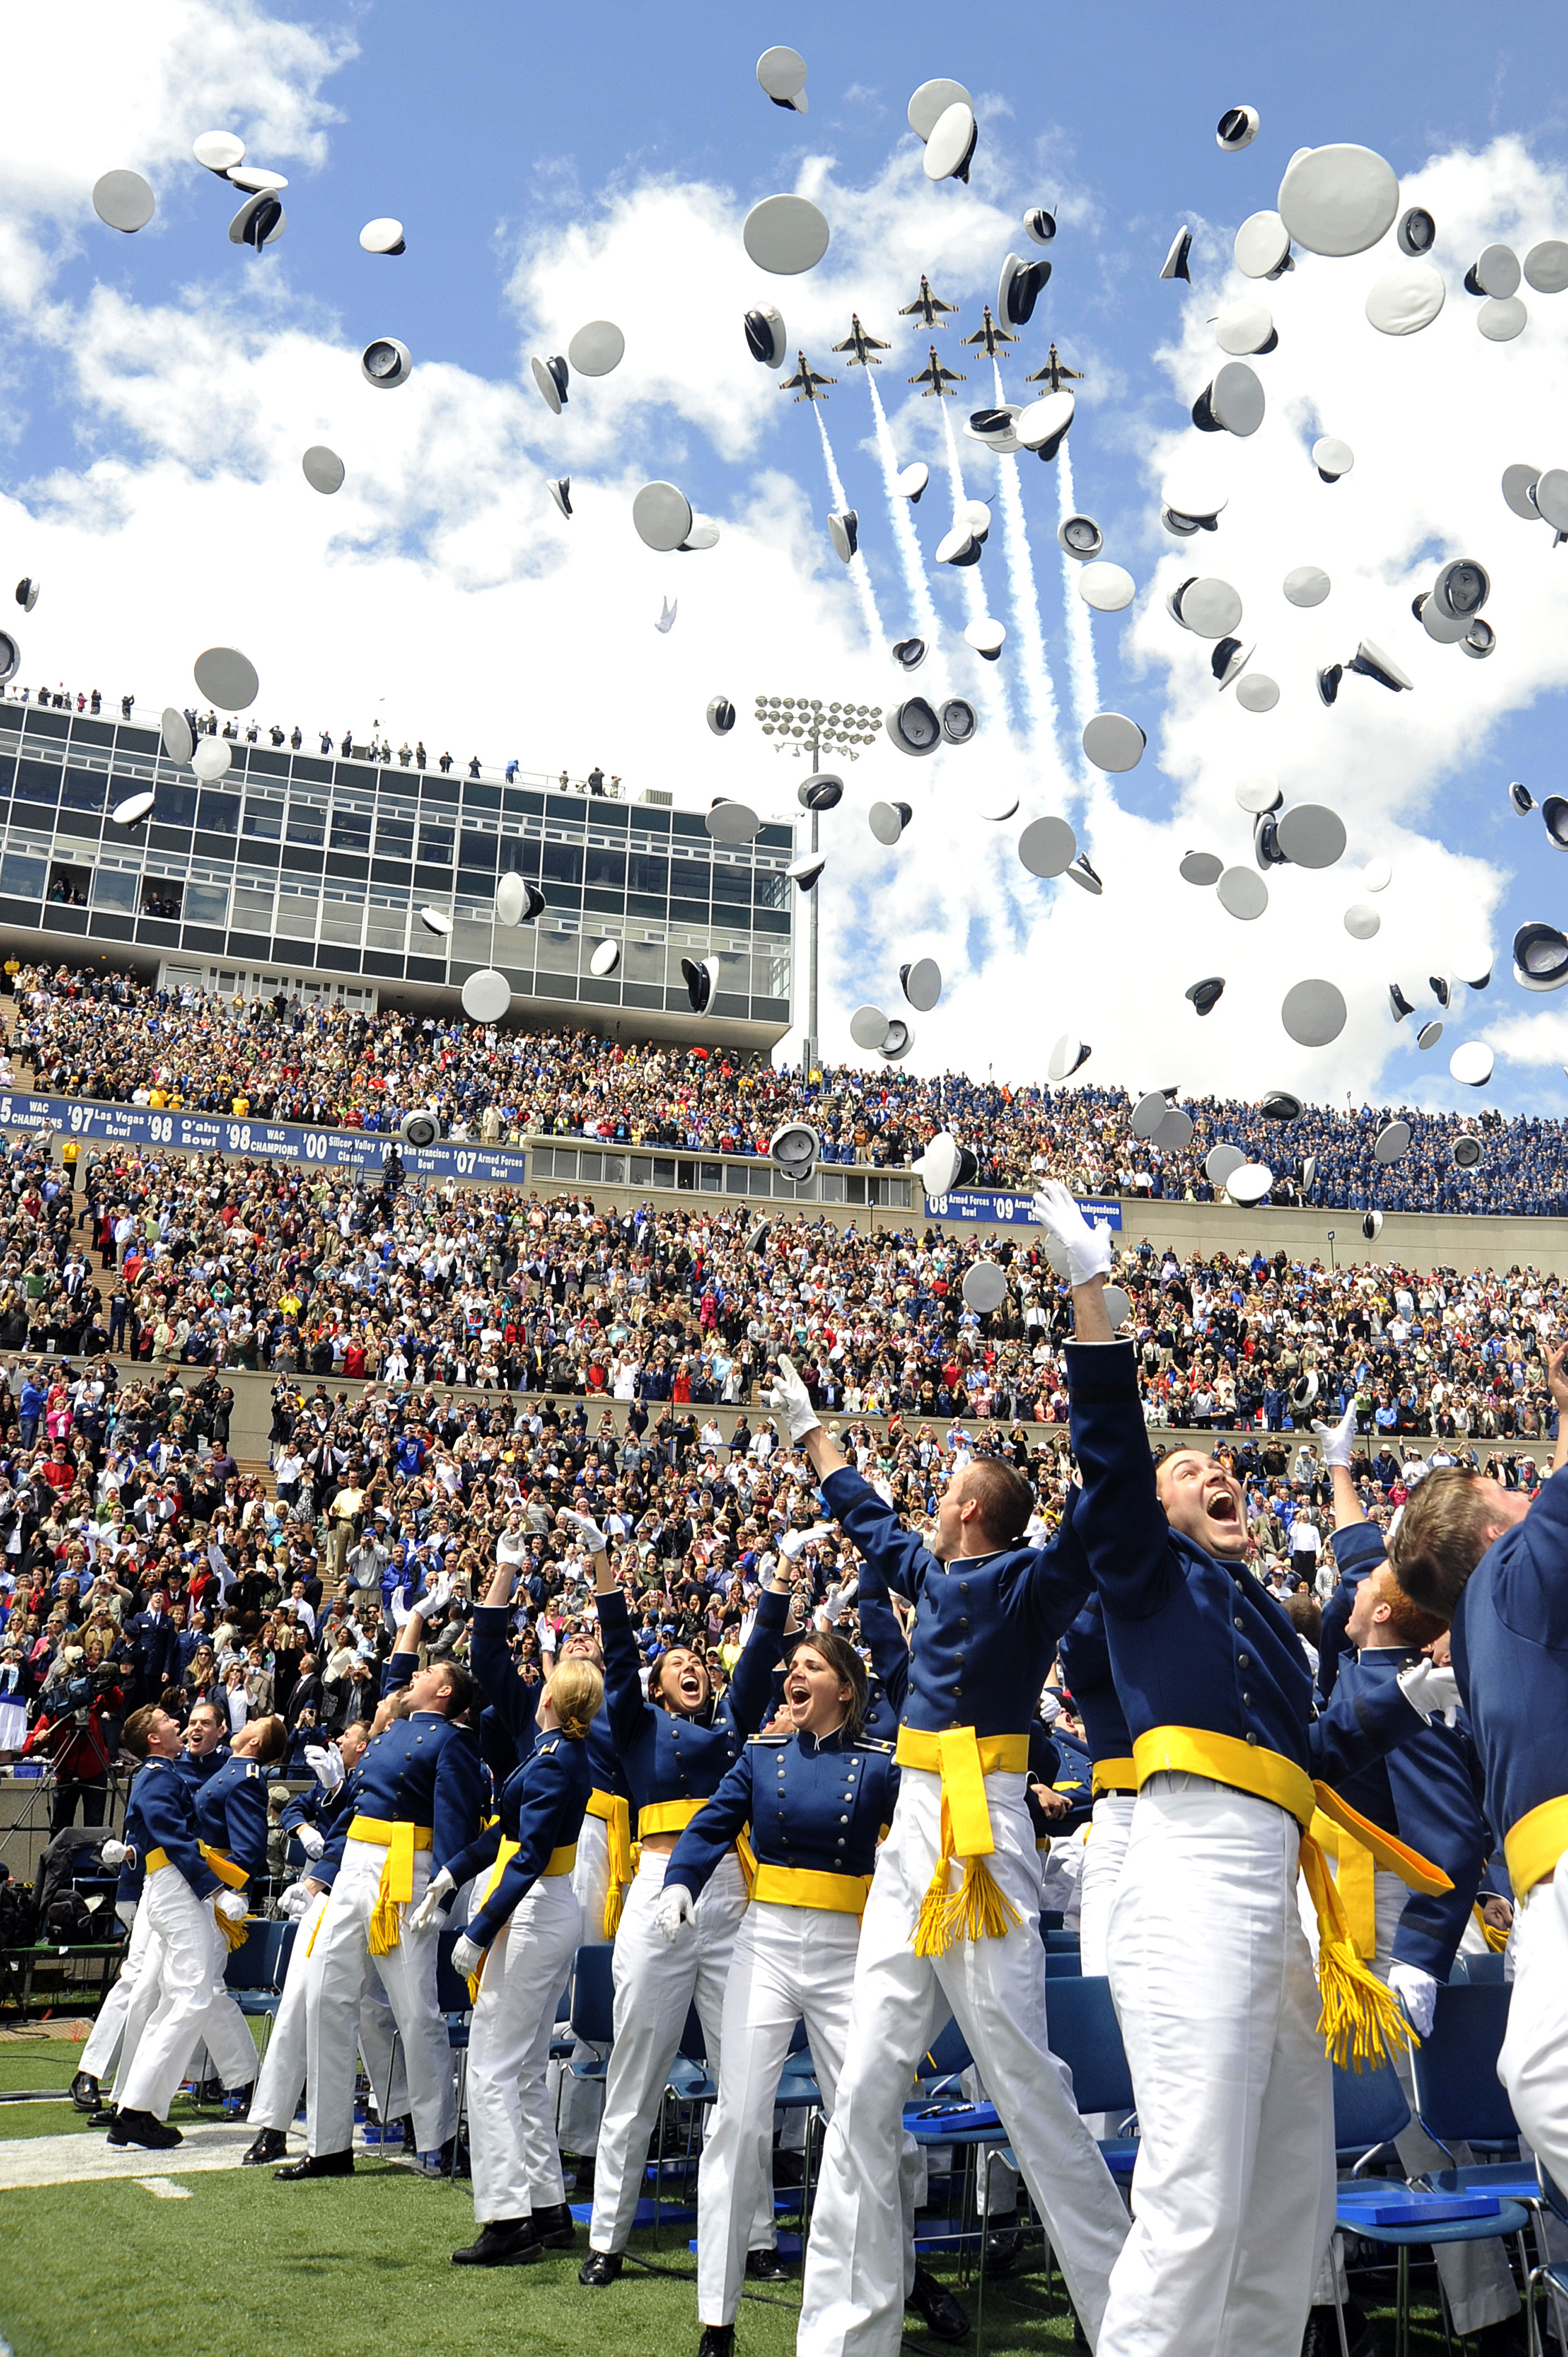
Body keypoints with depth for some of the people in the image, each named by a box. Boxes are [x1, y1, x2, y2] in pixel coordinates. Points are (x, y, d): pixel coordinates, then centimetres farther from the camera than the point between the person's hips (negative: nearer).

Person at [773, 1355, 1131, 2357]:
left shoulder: (1034, 1581, -4)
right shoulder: (933, 1576, 16)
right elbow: (867, 1516, 34)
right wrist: (807, 1426, 46)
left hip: (986, 1830, -7)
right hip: (912, 1829, 7)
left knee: (1025, 2076, -5)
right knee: (867, 2086, 5)